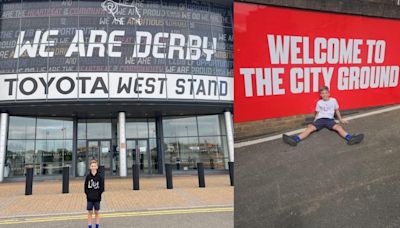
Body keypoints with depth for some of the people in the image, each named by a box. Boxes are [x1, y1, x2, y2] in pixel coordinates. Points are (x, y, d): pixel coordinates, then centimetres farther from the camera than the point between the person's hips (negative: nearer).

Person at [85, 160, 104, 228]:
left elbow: (102, 187, -3)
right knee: (90, 213, 6)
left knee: (97, 212, 9)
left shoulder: (99, 177, -5)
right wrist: (88, 194, -7)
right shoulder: (88, 176, -3)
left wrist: (97, 194, -9)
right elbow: (86, 187, 0)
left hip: (97, 198, 0)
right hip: (89, 198, 1)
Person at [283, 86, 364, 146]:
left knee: (338, 127, -30)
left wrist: (341, 119, 22)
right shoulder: (319, 102, 15)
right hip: (320, 119, -1)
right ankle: (295, 139, -49)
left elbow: (337, 110, 22)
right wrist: (314, 121, 7)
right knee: (310, 127, -27)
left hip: (330, 119, 1)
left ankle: (350, 138, -54)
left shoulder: (333, 100, 12)